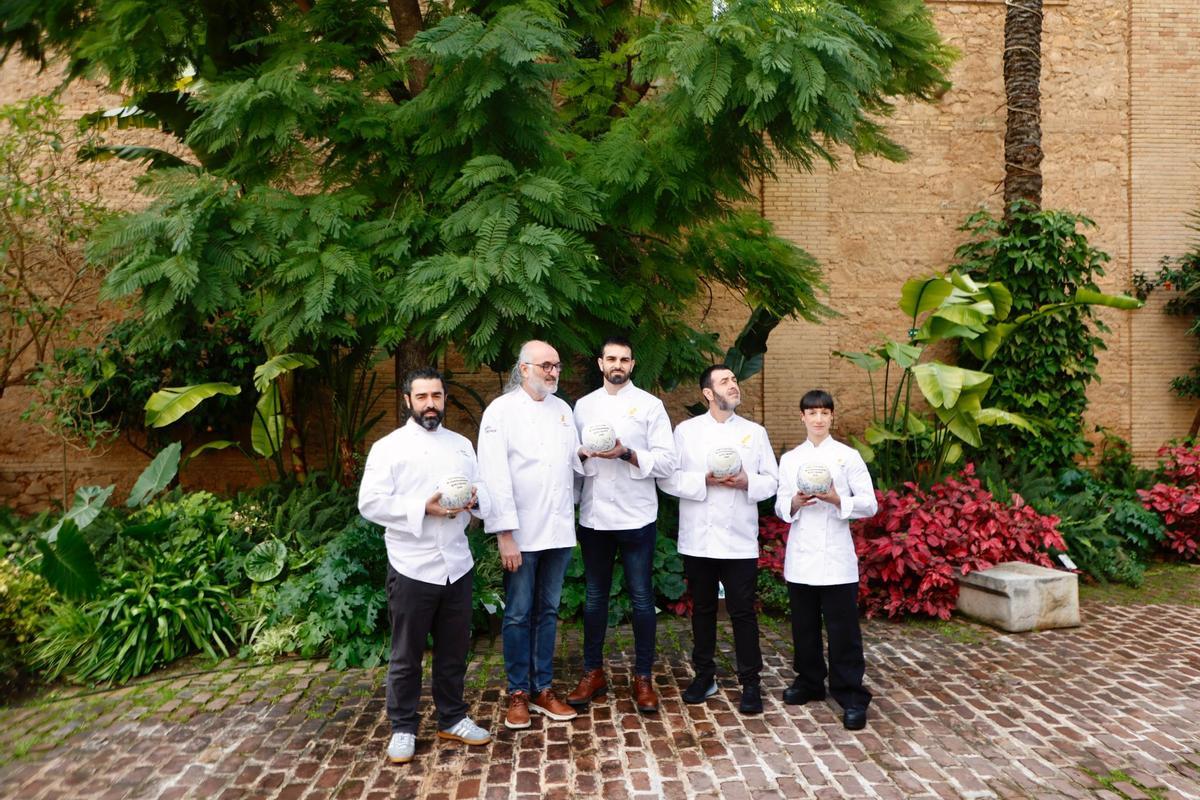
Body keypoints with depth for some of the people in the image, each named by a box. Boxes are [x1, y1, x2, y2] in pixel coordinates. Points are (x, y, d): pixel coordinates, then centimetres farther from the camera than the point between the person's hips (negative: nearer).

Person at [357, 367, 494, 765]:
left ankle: (452, 719, 31)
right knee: (406, 654, 8)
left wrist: (474, 498, -11)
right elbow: (370, 503, -13)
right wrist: (423, 508, -22)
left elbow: (484, 491, 12)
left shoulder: (462, 444, 11)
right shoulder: (388, 447, -4)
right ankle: (403, 728, 23)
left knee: (454, 649, 15)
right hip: (411, 567, -4)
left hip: (456, 564, 4)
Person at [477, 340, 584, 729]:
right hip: (521, 532, -5)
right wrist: (504, 535, -17)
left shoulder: (562, 408, 11)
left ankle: (543, 689, 24)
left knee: (548, 611, 13)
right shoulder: (501, 411, -7)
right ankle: (518, 694, 19)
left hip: (559, 530, 5)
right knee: (518, 615, 5)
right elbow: (495, 476, -13)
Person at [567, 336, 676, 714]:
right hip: (594, 516, 3)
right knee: (595, 596, 12)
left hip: (636, 517, -3)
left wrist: (626, 453, -18)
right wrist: (586, 454, -9)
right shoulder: (584, 405, 9)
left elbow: (666, 461, -6)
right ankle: (593, 673, 25)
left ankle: (643, 678, 16)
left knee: (641, 598, 4)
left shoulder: (650, 405, 0)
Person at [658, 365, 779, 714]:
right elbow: (667, 478, -3)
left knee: (743, 611, 2)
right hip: (698, 539, 0)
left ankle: (750, 683, 14)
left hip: (740, 540, 0)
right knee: (702, 609, 12)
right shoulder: (686, 430, 3)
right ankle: (704, 675, 27)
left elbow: (772, 481, 6)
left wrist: (746, 482, -14)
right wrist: (705, 481, -16)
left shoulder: (755, 432, 8)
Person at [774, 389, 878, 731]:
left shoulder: (848, 456, 0)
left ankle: (852, 698, 6)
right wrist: (794, 504, -11)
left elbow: (870, 505, -2)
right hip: (800, 557, 3)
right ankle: (809, 681, 29)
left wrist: (837, 500, -18)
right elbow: (779, 507, 11)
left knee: (843, 629, -2)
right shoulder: (789, 459, 8)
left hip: (836, 558, -3)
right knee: (804, 625, 13)